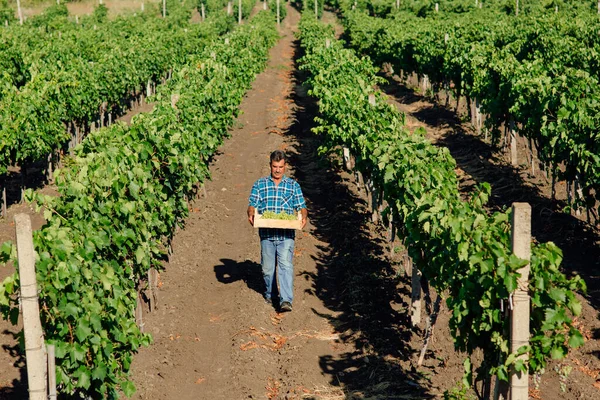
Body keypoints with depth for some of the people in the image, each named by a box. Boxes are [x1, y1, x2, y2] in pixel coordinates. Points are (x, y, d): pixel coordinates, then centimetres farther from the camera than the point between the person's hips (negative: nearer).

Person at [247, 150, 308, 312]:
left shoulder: (293, 185, 11)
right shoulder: (259, 184, 11)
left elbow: (301, 207, 7)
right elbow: (252, 205, 5)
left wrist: (303, 216, -15)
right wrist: (251, 214, -18)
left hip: (286, 234, -1)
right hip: (266, 233, 1)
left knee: (286, 265, -14)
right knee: (267, 267, 9)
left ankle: (286, 300, -18)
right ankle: (269, 294, 31)